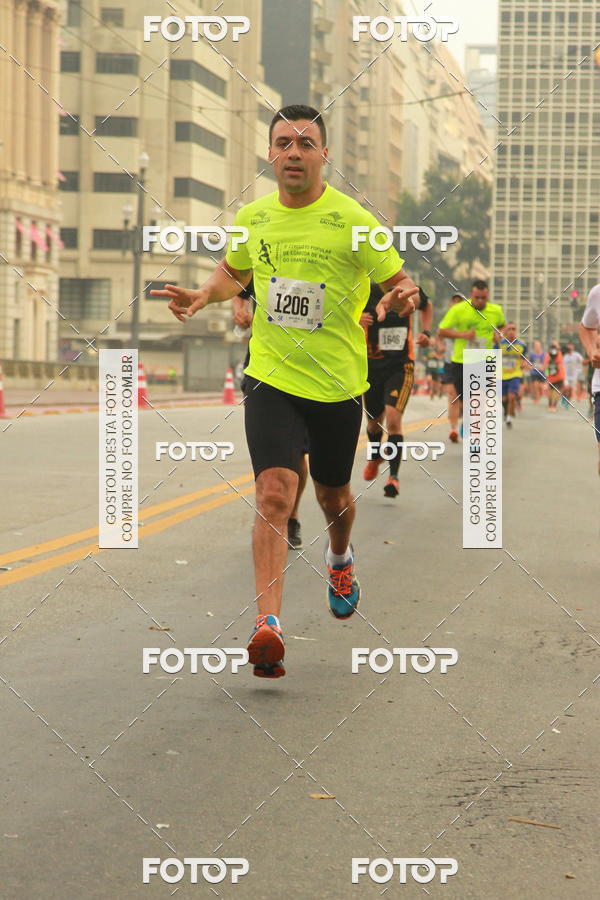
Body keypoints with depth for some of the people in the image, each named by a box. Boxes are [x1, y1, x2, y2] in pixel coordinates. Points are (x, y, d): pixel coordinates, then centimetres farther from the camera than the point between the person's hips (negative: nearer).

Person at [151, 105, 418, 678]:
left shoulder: (352, 220, -10)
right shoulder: (252, 217, 2)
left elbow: (398, 280, -3)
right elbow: (234, 272, 21)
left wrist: (400, 299, -26)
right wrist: (203, 296, 1)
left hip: (338, 382, -1)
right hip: (271, 377, 1)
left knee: (332, 495, 17)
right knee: (274, 493, -17)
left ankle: (340, 557, 53)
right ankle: (268, 625, -21)